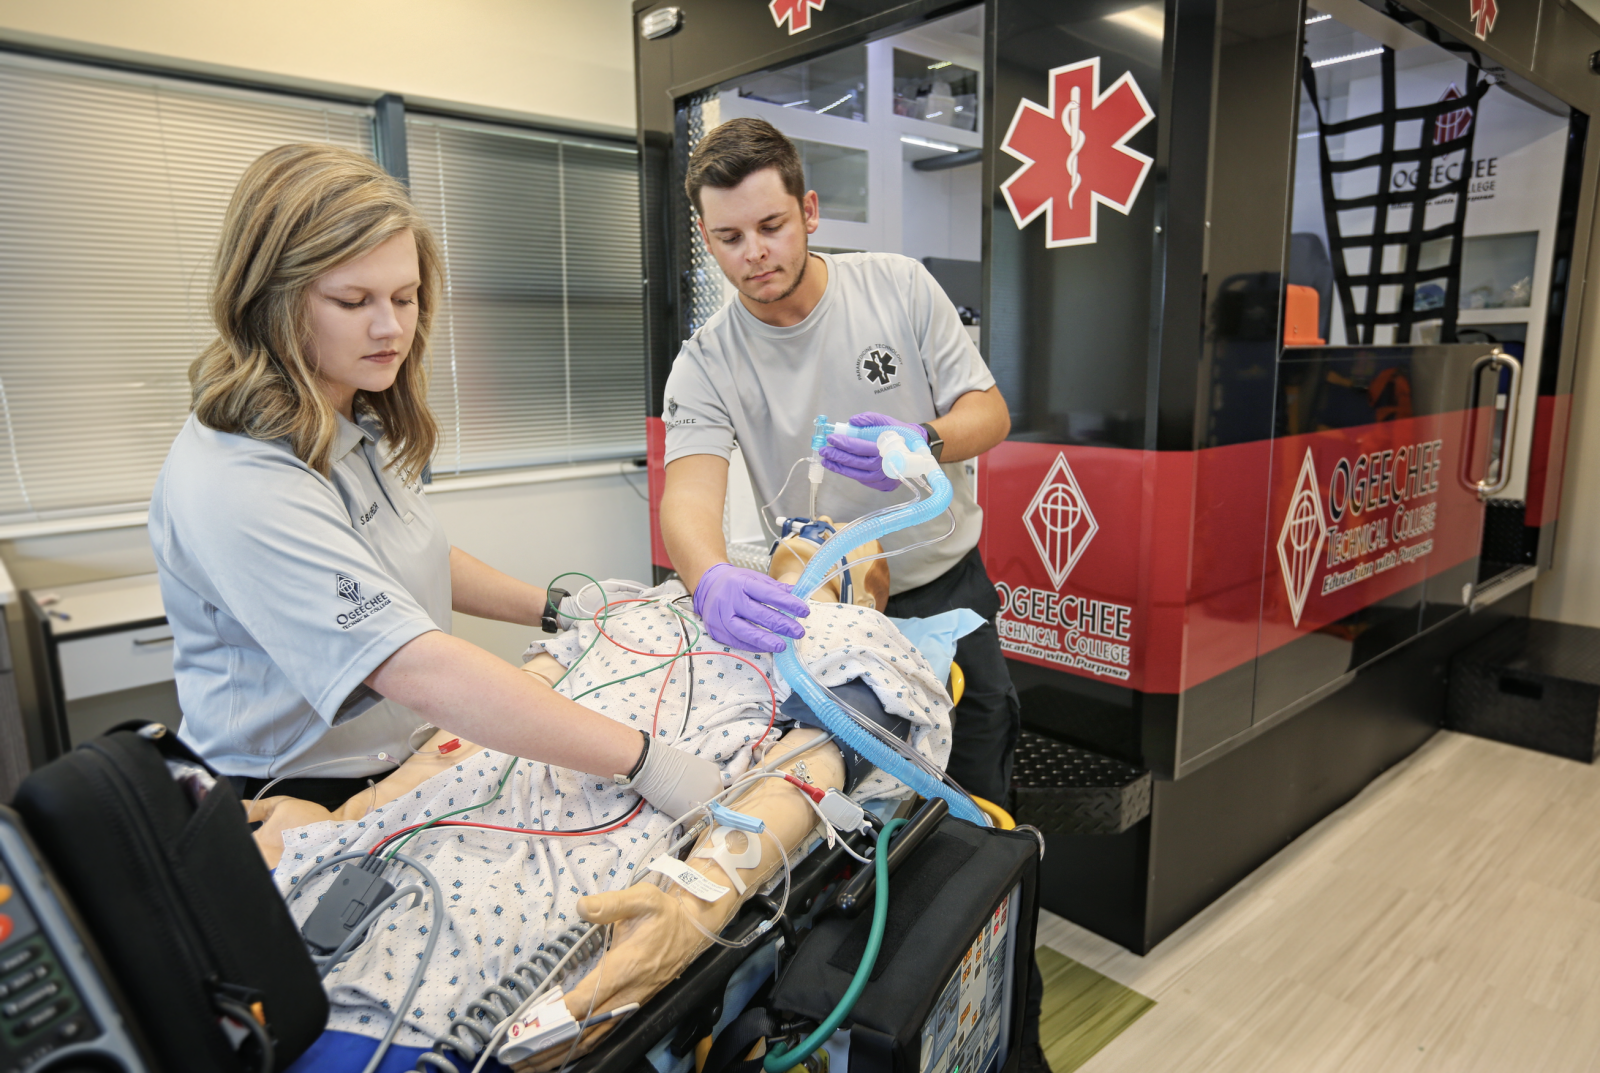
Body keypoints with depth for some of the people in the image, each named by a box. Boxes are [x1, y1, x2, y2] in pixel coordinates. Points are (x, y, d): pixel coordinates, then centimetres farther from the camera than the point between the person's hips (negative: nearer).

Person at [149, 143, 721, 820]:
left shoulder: (363, 426, 4)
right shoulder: (234, 481, -25)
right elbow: (417, 671, -33)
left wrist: (558, 610, 11)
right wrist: (646, 764, -33)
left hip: (399, 765, 7)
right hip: (286, 800, -7)